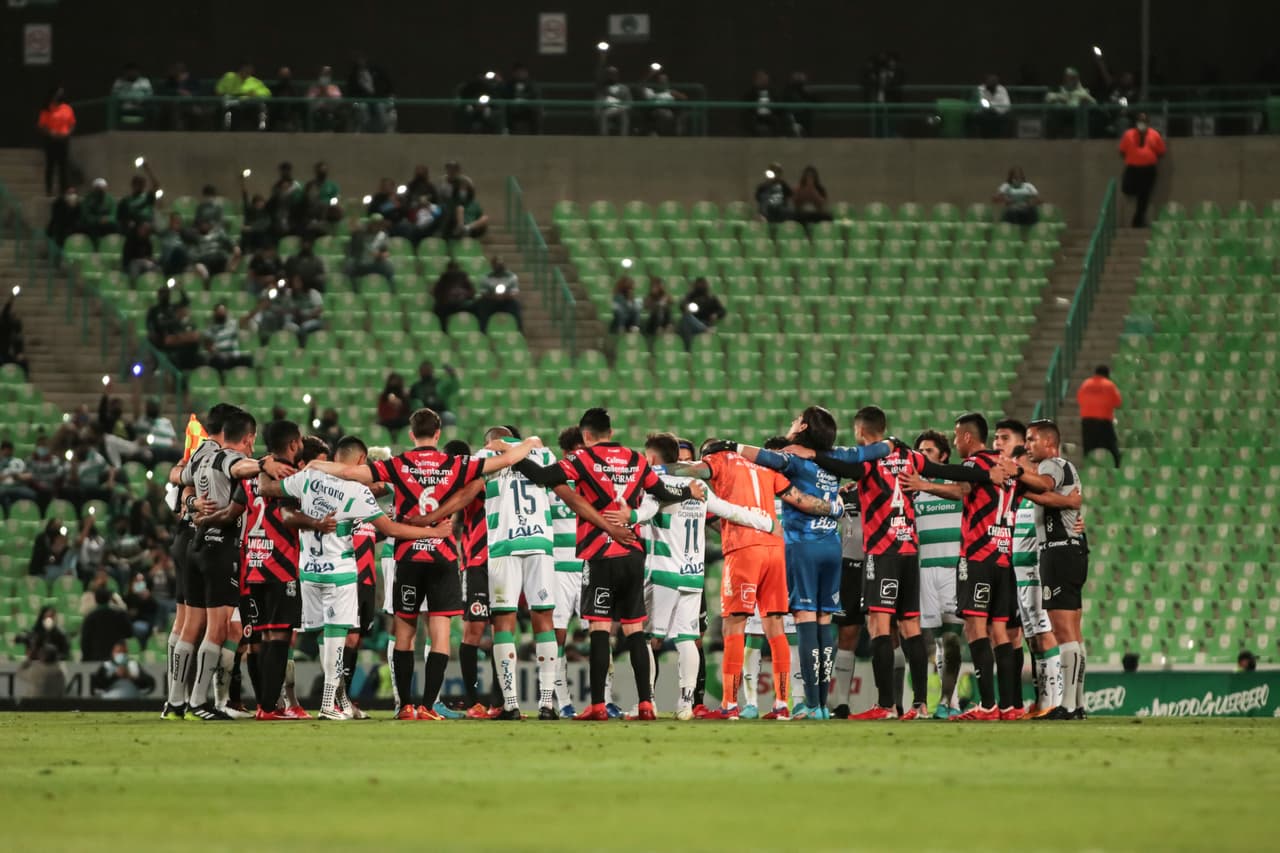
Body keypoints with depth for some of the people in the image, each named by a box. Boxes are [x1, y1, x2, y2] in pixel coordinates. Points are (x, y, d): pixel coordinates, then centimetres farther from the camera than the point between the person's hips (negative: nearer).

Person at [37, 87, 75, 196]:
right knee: (50, 165, 0)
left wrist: (68, 133, -5)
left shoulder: (67, 109, 6)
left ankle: (64, 190, 9)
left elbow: (72, 124, 13)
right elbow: (40, 126, -5)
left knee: (65, 166, 3)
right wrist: (50, 133, -18)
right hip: (51, 141, -4)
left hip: (64, 140, 4)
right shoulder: (48, 109, -5)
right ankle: (49, 190, 4)